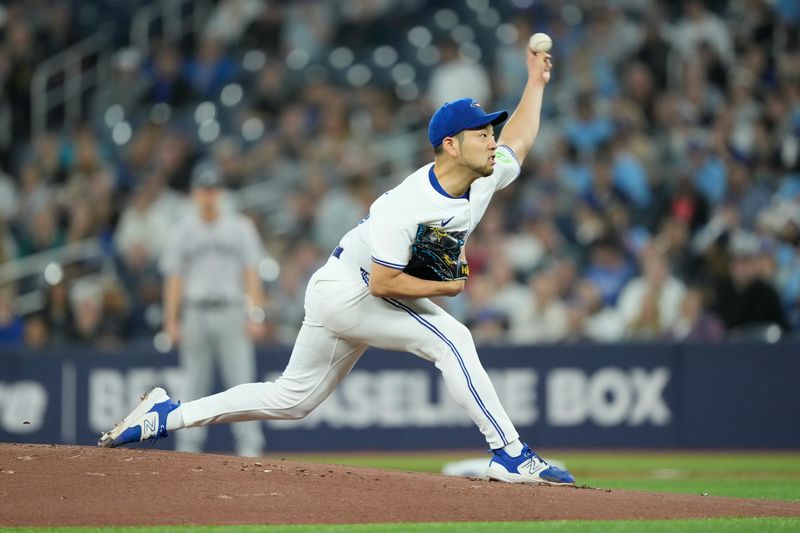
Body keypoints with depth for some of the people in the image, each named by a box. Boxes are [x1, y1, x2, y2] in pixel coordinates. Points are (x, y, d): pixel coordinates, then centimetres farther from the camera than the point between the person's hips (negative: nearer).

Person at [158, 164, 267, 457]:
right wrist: (171, 321, -2)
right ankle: (188, 448, 9)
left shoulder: (240, 227, 7)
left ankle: (250, 448, -8)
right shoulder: (182, 232, 9)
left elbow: (251, 273, 4)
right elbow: (173, 278, 7)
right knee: (194, 386, 4)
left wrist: (254, 314, -7)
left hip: (231, 313, -1)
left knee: (242, 382, -7)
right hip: (195, 314, 1)